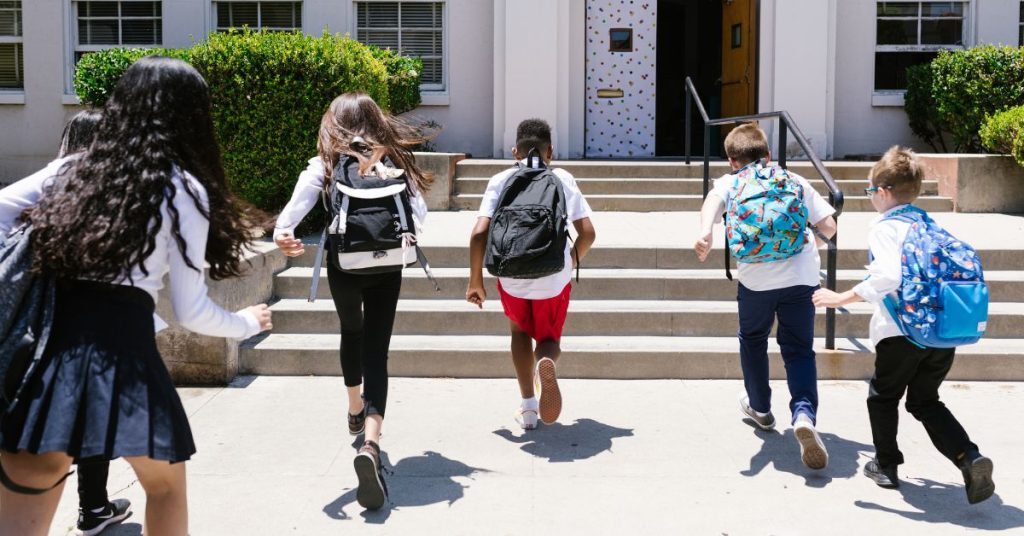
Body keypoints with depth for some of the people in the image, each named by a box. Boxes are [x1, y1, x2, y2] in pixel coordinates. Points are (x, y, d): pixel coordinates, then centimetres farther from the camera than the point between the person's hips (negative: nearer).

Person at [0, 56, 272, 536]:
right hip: (121, 342, -4)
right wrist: (246, 324, 19)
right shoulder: (184, 190, 1)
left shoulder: (74, 168, 14)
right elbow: (190, 311, 2)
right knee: (165, 484, 20)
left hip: (47, 338, 4)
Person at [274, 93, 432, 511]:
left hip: (344, 267, 0)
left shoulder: (326, 164, 3)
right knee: (376, 354, -1)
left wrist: (283, 233, -31)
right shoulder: (396, 161, 7)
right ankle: (371, 442, -23)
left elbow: (299, 203, -16)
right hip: (387, 270, 0)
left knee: (352, 333, 29)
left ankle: (356, 411, 50)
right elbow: (419, 215, 3)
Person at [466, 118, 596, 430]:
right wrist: (574, 259, 19)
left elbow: (480, 233, -7)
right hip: (554, 278, 0)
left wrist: (475, 281, 3)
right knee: (548, 339, 21)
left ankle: (527, 407, 21)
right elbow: (587, 232, -1)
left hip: (512, 277, 0)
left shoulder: (500, 181, 3)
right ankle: (546, 362, -17)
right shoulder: (562, 179, 4)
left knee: (520, 331, 28)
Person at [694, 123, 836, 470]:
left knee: (753, 340, 25)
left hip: (756, 276, -1)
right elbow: (829, 227, 13)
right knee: (799, 349, 9)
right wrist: (812, 233, 35)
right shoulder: (795, 180, 19)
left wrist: (706, 234, -26)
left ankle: (759, 407, 41)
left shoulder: (730, 182, 15)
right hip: (802, 275, 1)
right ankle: (804, 412, -16)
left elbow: (714, 200, -10)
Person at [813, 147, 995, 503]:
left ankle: (886, 465, 28)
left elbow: (889, 276, -25)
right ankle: (969, 458, 1)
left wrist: (843, 298, -19)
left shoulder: (885, 228, -8)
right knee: (925, 401, 20)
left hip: (903, 331, -6)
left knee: (883, 396, 18)